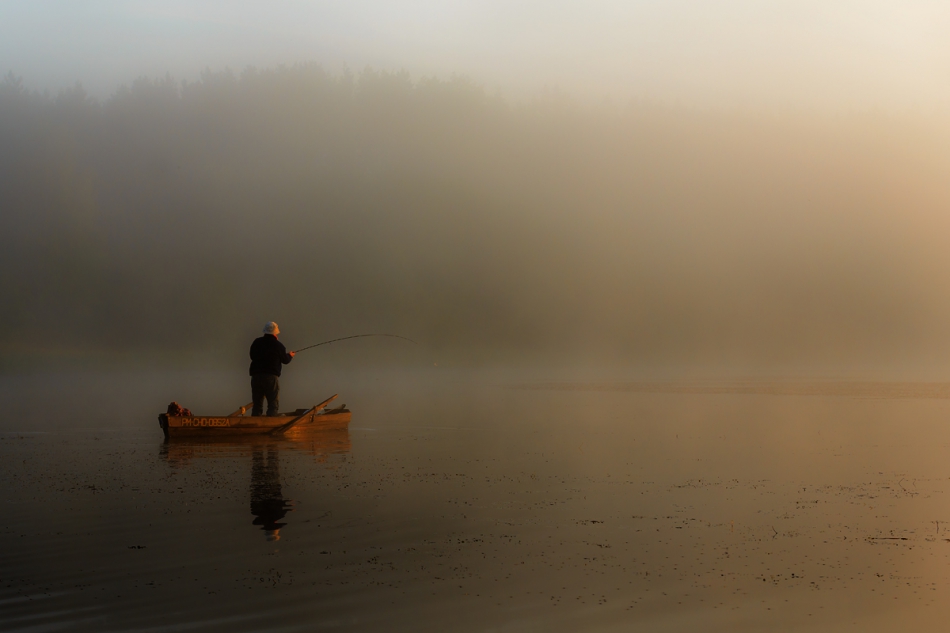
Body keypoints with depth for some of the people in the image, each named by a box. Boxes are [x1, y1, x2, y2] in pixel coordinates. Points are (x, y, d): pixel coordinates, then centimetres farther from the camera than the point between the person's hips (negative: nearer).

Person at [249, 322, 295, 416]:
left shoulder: (256, 342, 4)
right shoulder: (278, 345, -5)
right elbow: (285, 360, 6)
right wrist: (290, 355, 28)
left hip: (256, 376, 4)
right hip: (271, 376, -4)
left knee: (257, 405, 10)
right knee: (273, 405, -1)